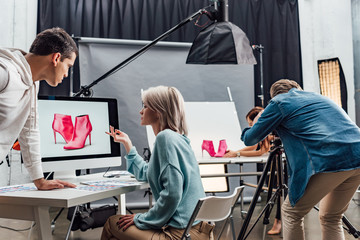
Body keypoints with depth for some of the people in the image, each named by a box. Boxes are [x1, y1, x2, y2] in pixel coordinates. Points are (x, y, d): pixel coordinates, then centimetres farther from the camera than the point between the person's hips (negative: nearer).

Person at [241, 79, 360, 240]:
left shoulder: (279, 102, 8)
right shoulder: (318, 97, 29)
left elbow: (250, 139, 12)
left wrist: (255, 125, 35)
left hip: (329, 161, -7)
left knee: (291, 213, 10)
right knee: (331, 218, 22)